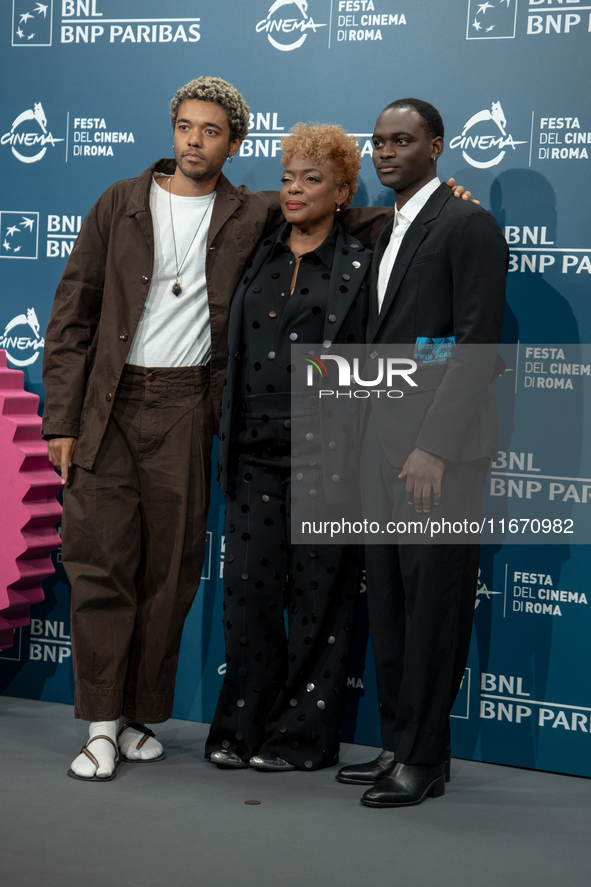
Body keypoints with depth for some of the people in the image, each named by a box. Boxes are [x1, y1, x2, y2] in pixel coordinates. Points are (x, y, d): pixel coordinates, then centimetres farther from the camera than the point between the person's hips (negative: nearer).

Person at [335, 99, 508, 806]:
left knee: (433, 599, -3)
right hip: (382, 440, 9)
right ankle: (398, 745, 20)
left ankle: (423, 759, 5)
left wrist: (433, 447, -19)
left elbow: (478, 347, -14)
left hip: (441, 444, -8)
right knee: (388, 600, 11)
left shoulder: (468, 225, -7)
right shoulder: (389, 235, 20)